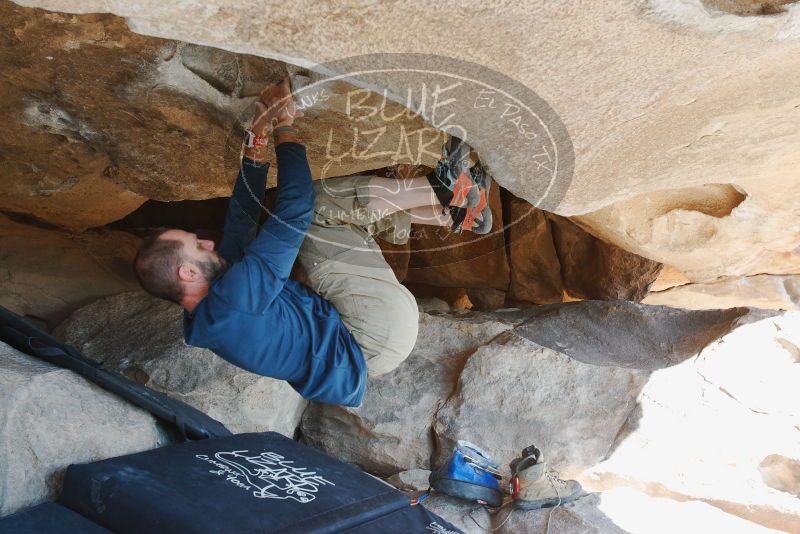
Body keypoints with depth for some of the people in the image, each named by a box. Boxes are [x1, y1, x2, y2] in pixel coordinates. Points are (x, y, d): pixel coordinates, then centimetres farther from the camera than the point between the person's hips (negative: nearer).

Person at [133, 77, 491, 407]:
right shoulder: (231, 301, -26)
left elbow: (243, 215, 7)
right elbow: (293, 209, -27)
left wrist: (258, 137, 2)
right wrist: (283, 126, -14)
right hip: (377, 339, -10)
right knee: (318, 207, -16)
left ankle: (455, 212, 13)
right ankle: (441, 190, -2)